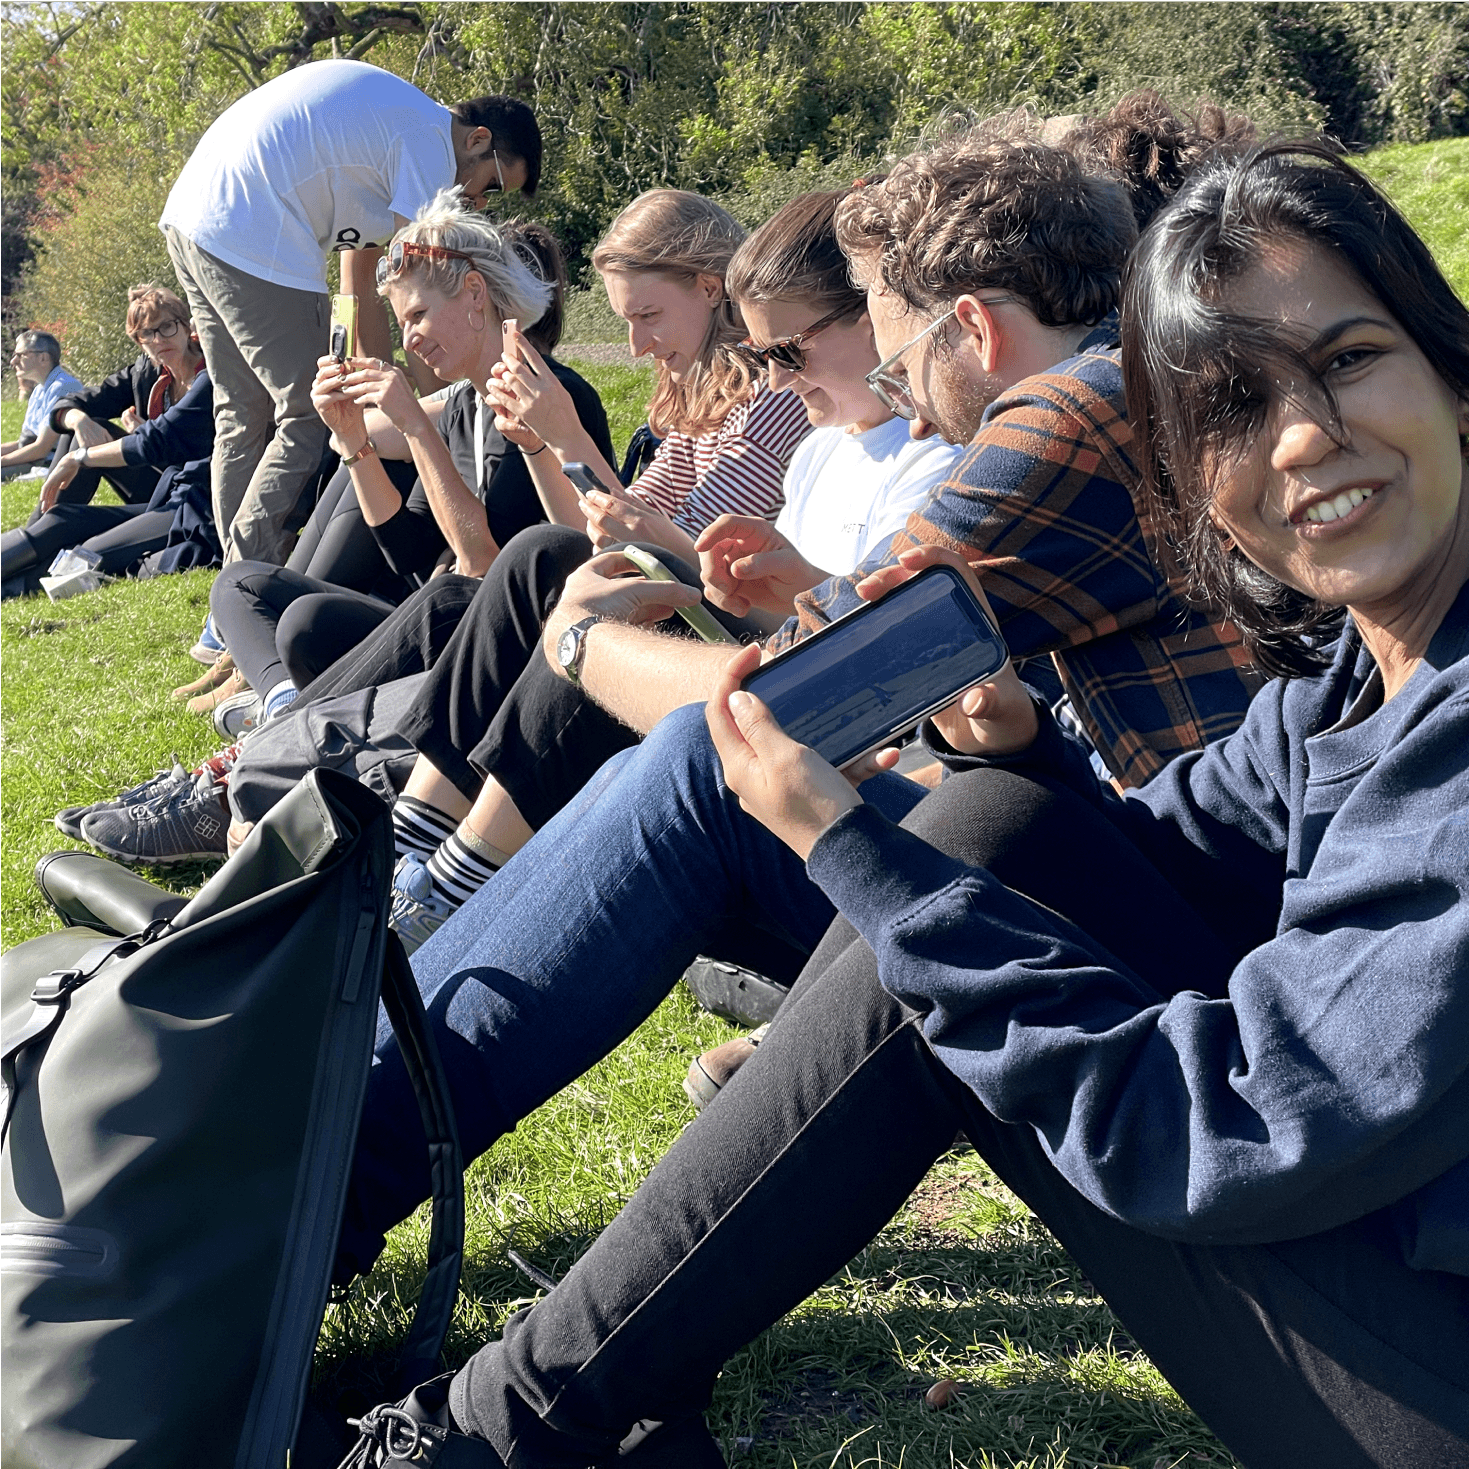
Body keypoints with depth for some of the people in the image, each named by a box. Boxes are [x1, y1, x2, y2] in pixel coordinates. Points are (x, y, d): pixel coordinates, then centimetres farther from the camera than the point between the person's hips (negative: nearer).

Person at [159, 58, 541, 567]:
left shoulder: (386, 123, 26)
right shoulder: (430, 140, -4)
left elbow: (361, 289, 24)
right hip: (250, 242, -10)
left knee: (245, 418, 16)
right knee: (310, 417, -4)